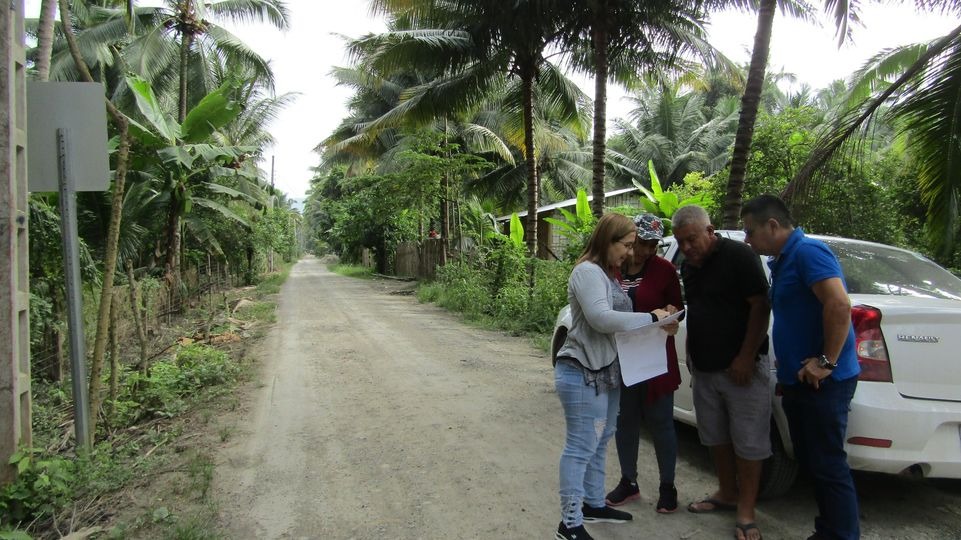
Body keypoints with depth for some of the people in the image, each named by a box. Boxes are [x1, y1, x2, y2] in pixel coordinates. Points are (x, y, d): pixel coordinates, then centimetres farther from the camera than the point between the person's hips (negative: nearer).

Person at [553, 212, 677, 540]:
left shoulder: (607, 273, 17)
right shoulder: (587, 271, -15)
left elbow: (615, 318, 13)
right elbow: (601, 318, -26)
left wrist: (657, 322, 0)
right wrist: (651, 319, -19)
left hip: (605, 371, 10)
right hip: (583, 373, -10)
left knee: (599, 444, 18)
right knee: (581, 448, -5)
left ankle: (594, 505, 32)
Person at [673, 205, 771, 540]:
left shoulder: (738, 255, -12)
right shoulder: (688, 267, 10)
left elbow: (760, 306, -15)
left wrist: (745, 358, -19)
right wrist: (691, 357, 17)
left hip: (741, 368, -7)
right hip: (704, 369, 8)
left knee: (748, 442, 1)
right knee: (715, 437, 16)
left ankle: (746, 511, 12)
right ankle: (727, 494, 32)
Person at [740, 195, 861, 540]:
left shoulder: (808, 252, -15)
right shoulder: (783, 260, 15)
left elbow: (840, 305, -27)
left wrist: (827, 362, -23)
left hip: (822, 382, -10)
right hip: (798, 380, 10)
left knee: (828, 466, -2)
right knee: (810, 461, 17)